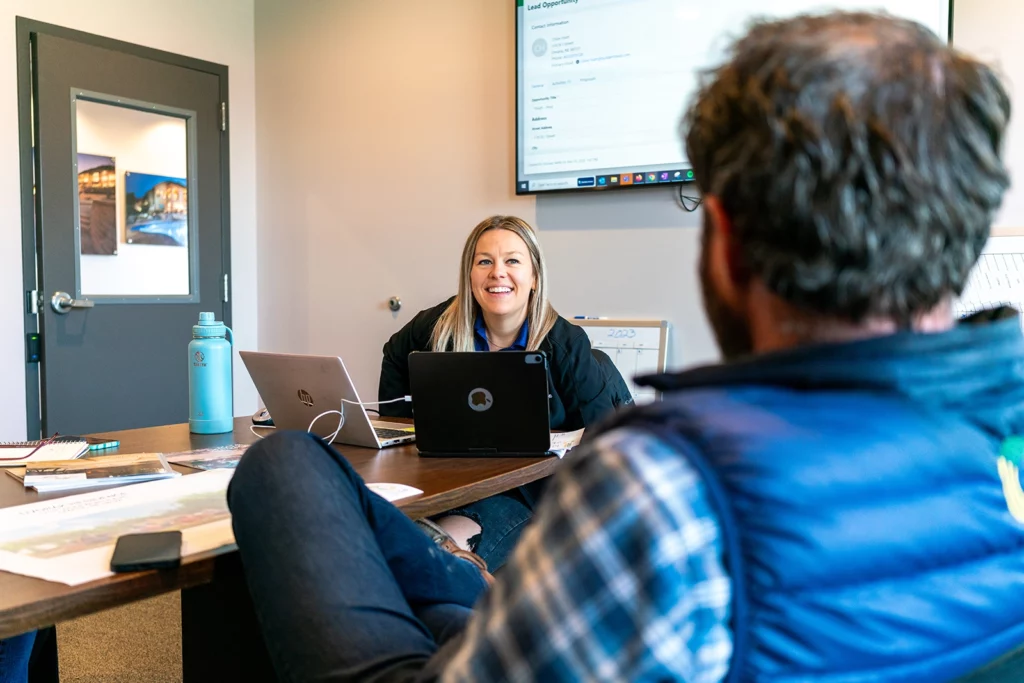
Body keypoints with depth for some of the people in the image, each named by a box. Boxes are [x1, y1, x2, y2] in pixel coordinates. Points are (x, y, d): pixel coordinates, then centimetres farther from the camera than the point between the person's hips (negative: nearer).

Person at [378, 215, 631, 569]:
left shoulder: (566, 343, -8)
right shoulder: (437, 327, -2)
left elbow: (603, 431, -8)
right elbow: (395, 358, 20)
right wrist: (397, 428, 13)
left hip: (532, 486, -1)